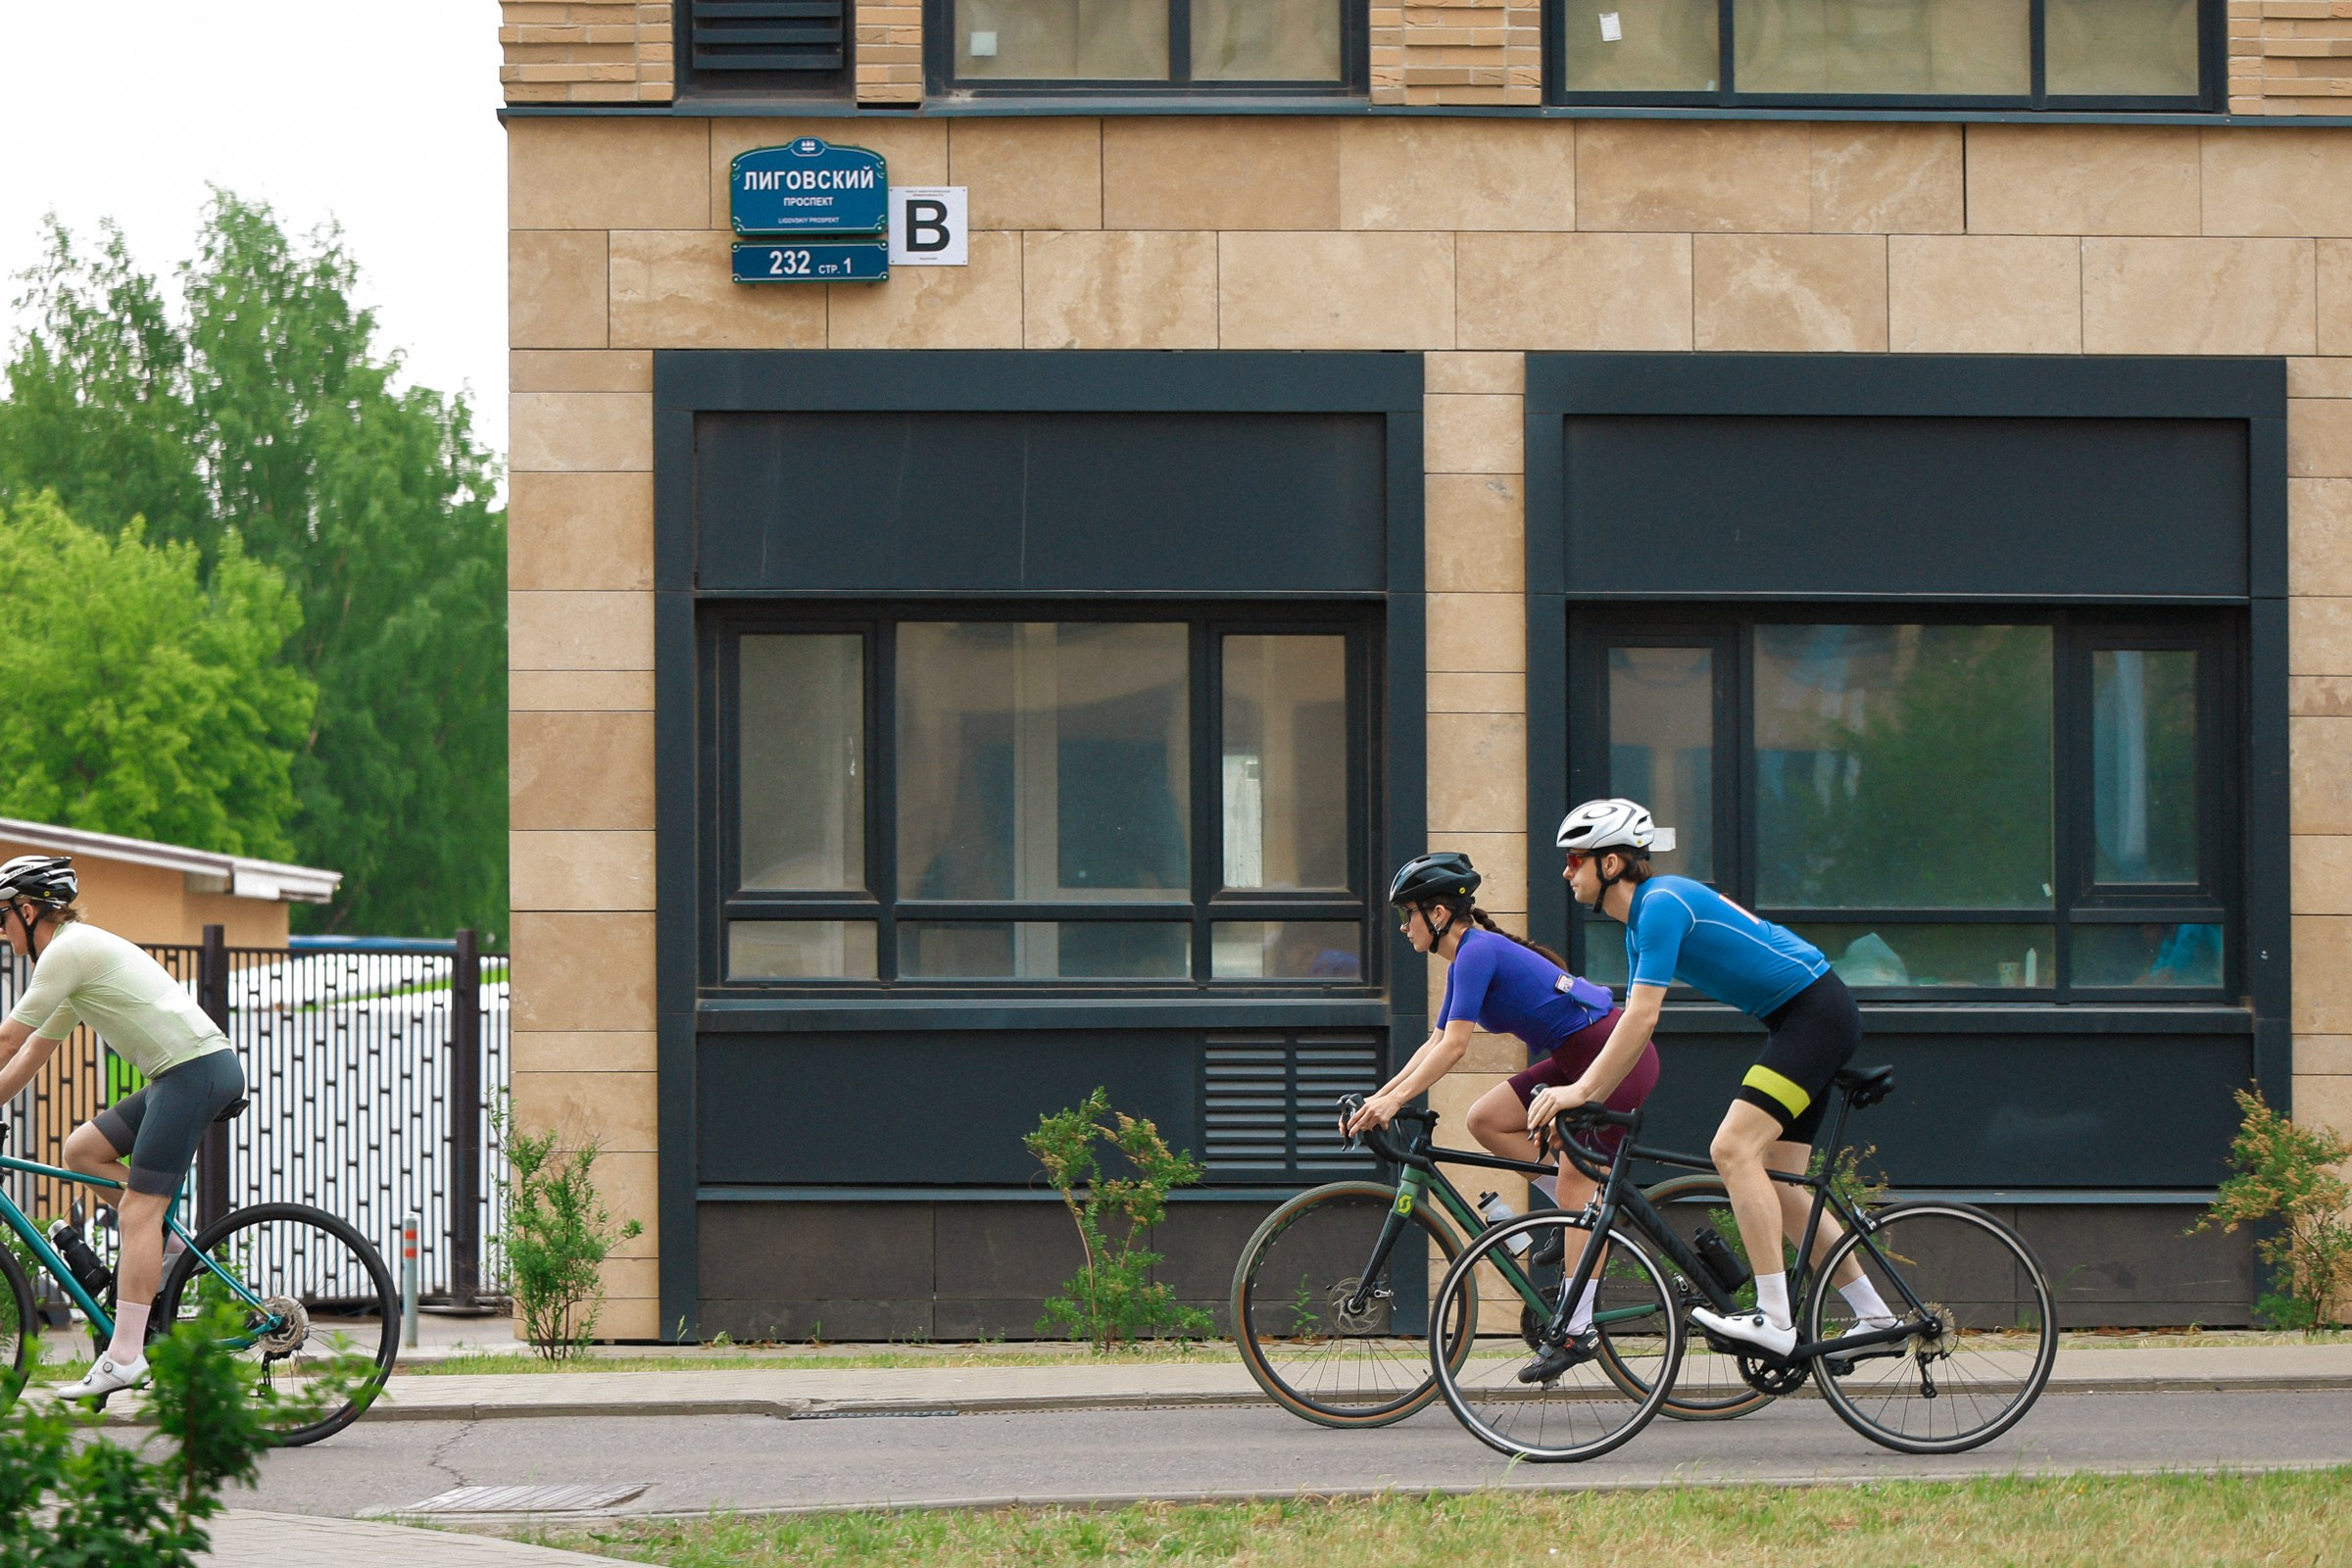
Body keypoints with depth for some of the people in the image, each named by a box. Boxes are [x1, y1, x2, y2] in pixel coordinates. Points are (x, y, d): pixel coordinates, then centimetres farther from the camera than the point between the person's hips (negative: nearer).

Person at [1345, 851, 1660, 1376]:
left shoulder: (1478, 952, -16)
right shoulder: (1469, 956, 13)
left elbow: (1453, 1046, -22)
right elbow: (1435, 1045, 17)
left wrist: (1393, 1101, -21)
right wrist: (1377, 1098, 10)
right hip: (1579, 1060, 10)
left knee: (1577, 1180, -12)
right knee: (1486, 1119, 5)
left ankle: (1578, 1330, -12)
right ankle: (1581, 1214, 9)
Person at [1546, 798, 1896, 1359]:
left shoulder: (1662, 903, -18)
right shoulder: (1641, 920, 14)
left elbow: (1641, 1017, -23)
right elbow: (1635, 1026, 17)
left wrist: (1581, 1090, -20)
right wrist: (1583, 1101, 10)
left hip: (1817, 1012, -10)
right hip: (1796, 1021, 10)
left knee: (1733, 1148, -21)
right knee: (1771, 1183, 9)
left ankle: (1775, 1320, -24)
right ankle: (1874, 1316, 16)